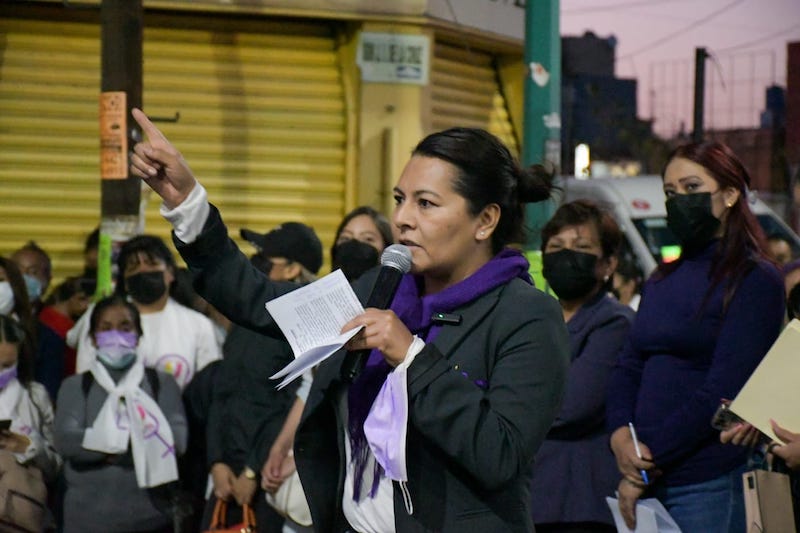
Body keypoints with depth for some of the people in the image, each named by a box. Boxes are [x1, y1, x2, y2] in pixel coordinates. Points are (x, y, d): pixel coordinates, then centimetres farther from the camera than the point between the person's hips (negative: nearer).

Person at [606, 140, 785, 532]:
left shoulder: (755, 280, -5)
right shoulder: (661, 281, 17)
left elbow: (724, 389, -13)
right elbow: (628, 368, 13)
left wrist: (650, 459, -13)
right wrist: (621, 435, -7)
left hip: (709, 484, -6)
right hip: (646, 481, 6)